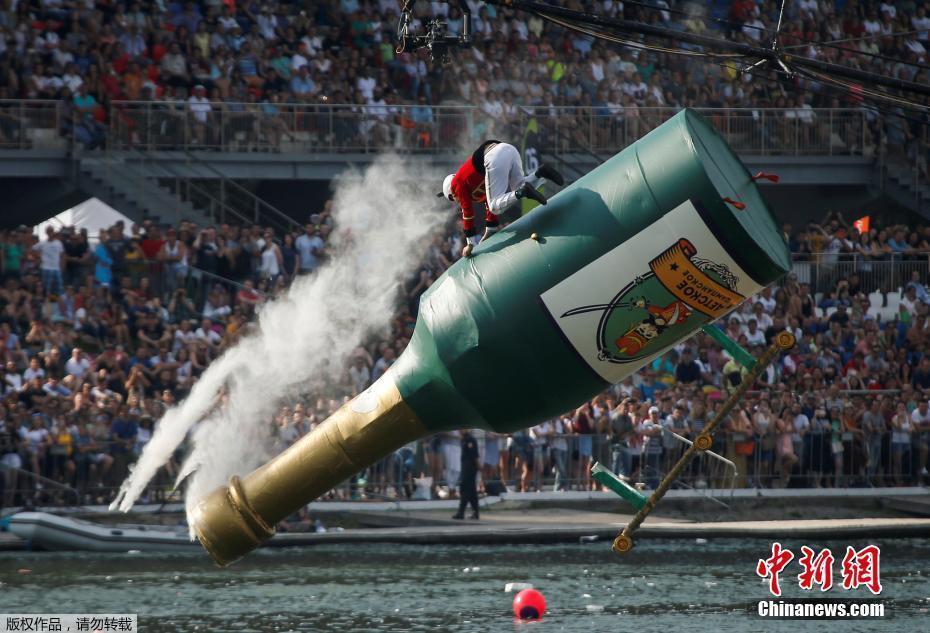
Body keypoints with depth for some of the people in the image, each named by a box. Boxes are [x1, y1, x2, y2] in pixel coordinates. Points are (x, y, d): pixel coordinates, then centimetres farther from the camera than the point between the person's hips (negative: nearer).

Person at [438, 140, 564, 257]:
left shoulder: (458, 184, 19)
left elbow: (467, 213, 17)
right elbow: (490, 203, 48)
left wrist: (471, 244, 22)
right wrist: (489, 232, 54)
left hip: (495, 159, -8)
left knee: (495, 206, -5)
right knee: (518, 186, 28)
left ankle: (522, 192, -28)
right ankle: (540, 172, 5)